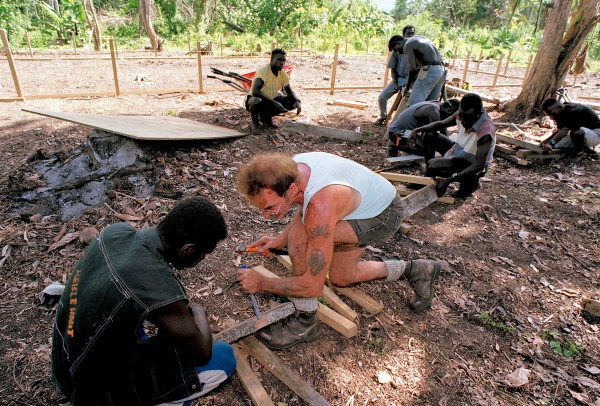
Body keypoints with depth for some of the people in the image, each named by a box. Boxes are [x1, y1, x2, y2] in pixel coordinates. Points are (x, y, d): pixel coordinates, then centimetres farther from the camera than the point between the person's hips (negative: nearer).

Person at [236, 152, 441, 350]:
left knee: (299, 237, -29)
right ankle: (414, 269, 33)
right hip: (365, 204, 9)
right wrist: (281, 239, -2)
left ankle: (305, 322, -8)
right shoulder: (290, 167, -18)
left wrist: (260, 284, -21)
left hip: (385, 214, -8)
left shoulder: (321, 207, -42)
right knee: (340, 279, 17)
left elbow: (313, 285, -34)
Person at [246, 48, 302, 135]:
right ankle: (255, 123, -6)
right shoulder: (263, 70, -25)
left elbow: (289, 91, 5)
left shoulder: (283, 73, -4)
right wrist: (273, 102, -40)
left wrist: (297, 101, -18)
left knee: (293, 102, -10)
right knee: (257, 101, -42)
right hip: (254, 99, -6)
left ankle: (266, 116, 8)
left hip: (271, 100, 7)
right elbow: (255, 91, -37)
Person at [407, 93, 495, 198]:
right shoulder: (462, 115, -12)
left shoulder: (485, 132, -33)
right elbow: (440, 124, 3)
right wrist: (417, 130, -14)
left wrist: (449, 180, -41)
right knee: (429, 135, 2)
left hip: (471, 166, -8)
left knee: (433, 165, -29)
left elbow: (480, 165, -34)